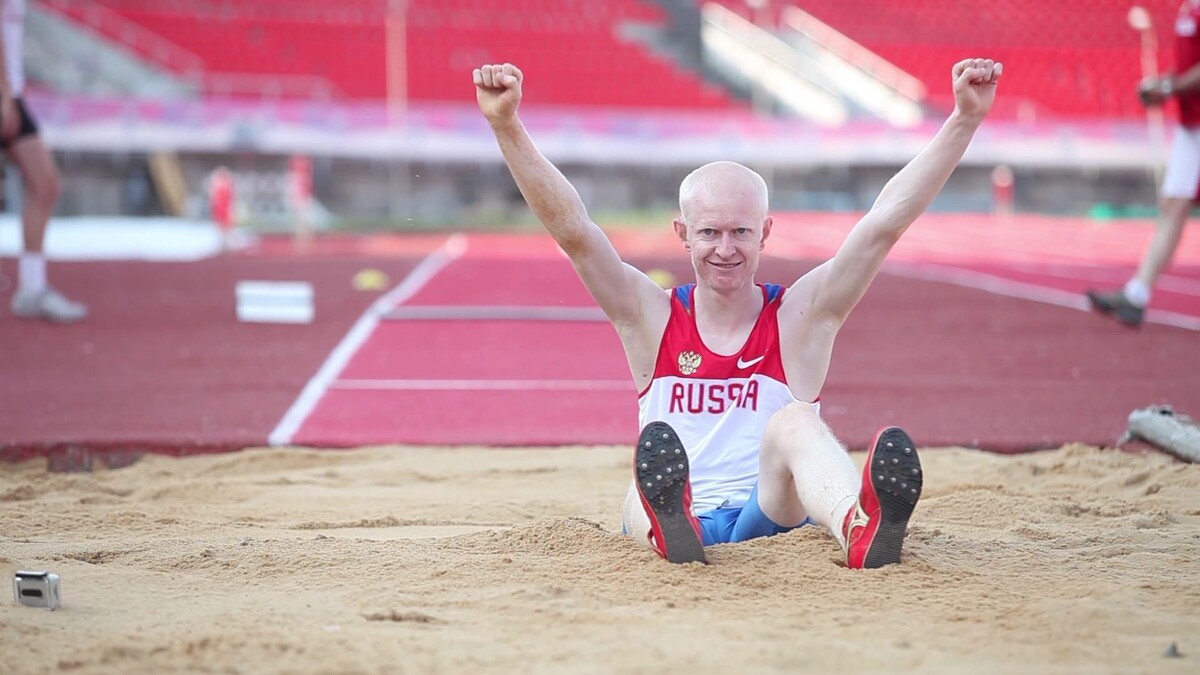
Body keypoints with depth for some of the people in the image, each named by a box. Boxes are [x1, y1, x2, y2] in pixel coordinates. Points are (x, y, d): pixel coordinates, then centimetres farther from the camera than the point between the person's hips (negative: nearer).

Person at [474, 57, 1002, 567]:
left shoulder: (800, 316, 8)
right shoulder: (652, 317, 11)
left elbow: (886, 222, 0)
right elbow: (572, 229, 0)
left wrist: (965, 118, -8)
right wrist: (506, 125, -12)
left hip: (776, 518, 0)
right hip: (684, 520, 1)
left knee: (793, 422, -31)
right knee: (657, 446, -33)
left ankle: (860, 529, -64)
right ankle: (668, 525, -70)